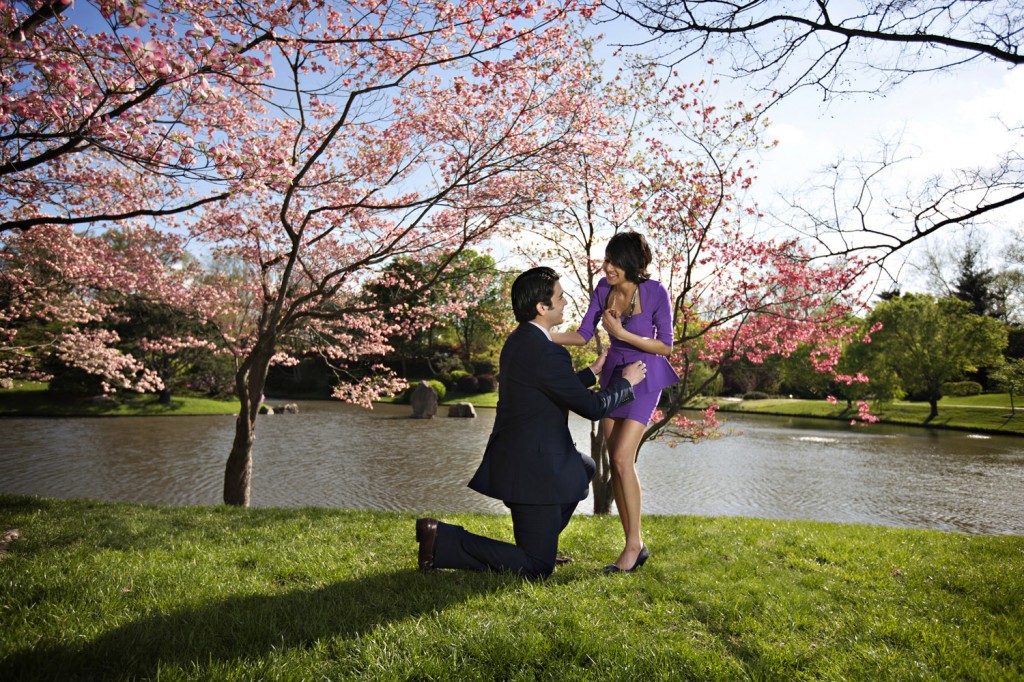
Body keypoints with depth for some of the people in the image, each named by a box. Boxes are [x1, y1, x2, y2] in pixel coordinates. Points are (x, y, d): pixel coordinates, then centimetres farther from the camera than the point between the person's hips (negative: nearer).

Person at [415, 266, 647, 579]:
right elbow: (593, 407, -14)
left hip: (515, 455, 10)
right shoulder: (547, 353, -23)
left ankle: (540, 541, 30)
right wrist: (626, 381, 3)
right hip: (532, 468, -10)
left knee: (585, 469, 32)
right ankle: (443, 541, -5)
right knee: (537, 569, 0)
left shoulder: (518, 340, 7)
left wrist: (592, 371, 28)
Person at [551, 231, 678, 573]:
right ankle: (634, 546, 14)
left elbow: (665, 346, -12)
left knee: (623, 458, -16)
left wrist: (621, 333, -23)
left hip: (644, 378, -6)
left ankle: (634, 543, 0)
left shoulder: (655, 292, -18)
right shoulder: (603, 288, -3)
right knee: (615, 462, 4)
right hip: (613, 374, 6)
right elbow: (583, 335, 0)